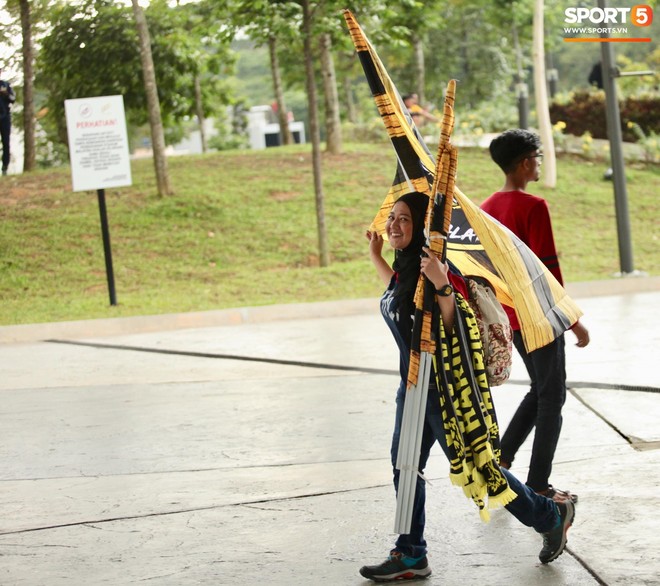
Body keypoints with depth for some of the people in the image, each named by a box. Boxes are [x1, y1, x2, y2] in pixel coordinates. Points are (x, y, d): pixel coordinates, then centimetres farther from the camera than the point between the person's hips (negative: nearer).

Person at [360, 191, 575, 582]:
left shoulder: (435, 269, -23)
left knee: (477, 468, 4)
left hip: (445, 387, -9)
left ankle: (551, 517, 25)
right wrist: (375, 257, 28)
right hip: (414, 386, 9)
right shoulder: (407, 266, 5)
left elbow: (460, 328, -29)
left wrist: (441, 285, -43)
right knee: (404, 466, 9)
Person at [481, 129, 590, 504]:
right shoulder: (534, 207, -18)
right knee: (552, 397, 3)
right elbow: (548, 270, -20)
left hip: (511, 318, 8)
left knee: (540, 390, 22)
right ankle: (539, 486, 7)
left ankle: (501, 459, 18)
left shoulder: (488, 208, 6)